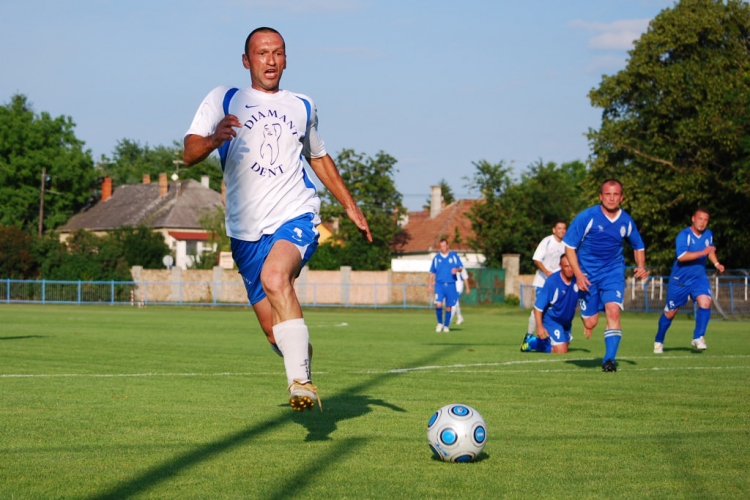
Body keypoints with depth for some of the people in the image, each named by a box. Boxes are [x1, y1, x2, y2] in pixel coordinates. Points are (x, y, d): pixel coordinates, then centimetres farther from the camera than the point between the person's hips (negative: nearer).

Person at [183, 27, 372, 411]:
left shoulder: (302, 106, 16)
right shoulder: (224, 100, 5)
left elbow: (319, 157, 32)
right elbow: (189, 154, -7)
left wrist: (350, 206, 26)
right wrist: (214, 139, -30)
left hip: (296, 217, -1)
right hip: (246, 230, 1)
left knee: (274, 276, -33)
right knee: (274, 332, 1)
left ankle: (300, 380, -34)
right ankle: (301, 353, 36)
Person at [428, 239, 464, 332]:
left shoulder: (454, 256, 4)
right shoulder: (436, 258, 8)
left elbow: (461, 268, 4)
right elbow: (432, 272, 14)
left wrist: (457, 269, -20)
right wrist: (430, 285, 10)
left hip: (451, 285, 0)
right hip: (439, 284, 0)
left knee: (448, 306, 3)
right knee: (438, 304, -17)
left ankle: (446, 325, 17)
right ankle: (440, 323, 4)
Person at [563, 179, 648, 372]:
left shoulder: (626, 221, -2)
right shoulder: (587, 217, -13)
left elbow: (638, 247, 16)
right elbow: (569, 246, -8)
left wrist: (641, 267, -3)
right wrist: (578, 274, -17)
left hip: (613, 272, 1)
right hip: (588, 274, -1)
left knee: (613, 311, -21)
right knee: (590, 323, -3)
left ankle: (610, 359, -16)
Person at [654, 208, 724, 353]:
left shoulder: (708, 234, 0)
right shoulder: (684, 235, -18)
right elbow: (681, 257, -32)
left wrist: (716, 263, 5)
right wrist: (702, 253, -37)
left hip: (699, 277, 4)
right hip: (679, 280, -4)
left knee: (705, 302, -22)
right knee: (670, 312, 8)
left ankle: (698, 338, -12)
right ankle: (658, 341, 28)